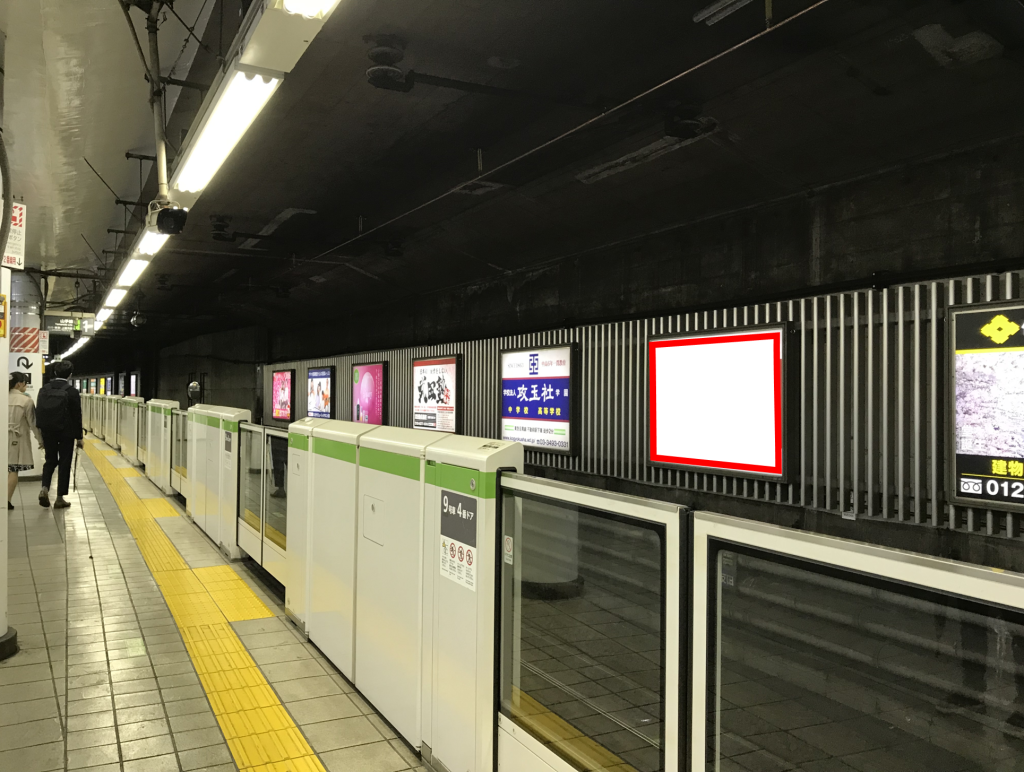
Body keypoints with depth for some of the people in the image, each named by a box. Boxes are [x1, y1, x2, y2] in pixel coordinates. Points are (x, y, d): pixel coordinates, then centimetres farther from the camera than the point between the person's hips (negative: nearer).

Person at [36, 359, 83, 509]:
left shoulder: (44, 390, 0)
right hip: (66, 433, -3)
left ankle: (44, 489, -3)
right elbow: (77, 416, -9)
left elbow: (38, 413, 4)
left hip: (48, 432, 3)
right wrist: (79, 437, -1)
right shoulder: (72, 392, -12)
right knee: (64, 464, 5)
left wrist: (41, 433, 13)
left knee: (50, 460, 19)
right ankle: (60, 498, 8)